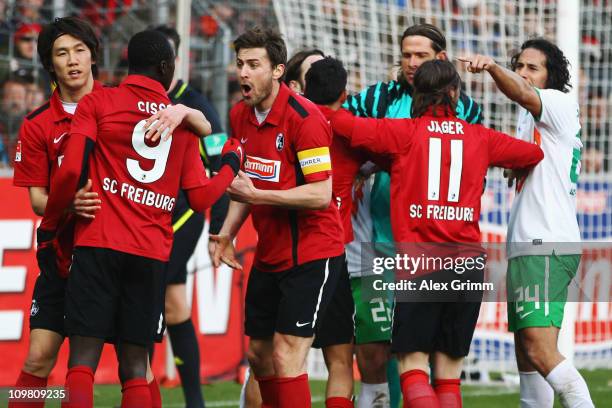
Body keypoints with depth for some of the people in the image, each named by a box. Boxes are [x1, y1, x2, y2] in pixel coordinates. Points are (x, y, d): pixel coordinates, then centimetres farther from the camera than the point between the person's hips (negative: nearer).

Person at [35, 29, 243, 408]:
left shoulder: (97, 103, 4)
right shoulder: (183, 121, 12)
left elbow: (70, 171, -7)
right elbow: (201, 198, 9)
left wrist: (48, 230, 4)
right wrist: (232, 164, 28)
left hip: (99, 247, -2)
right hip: (153, 255, 2)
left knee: (83, 360, -6)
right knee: (135, 367, 7)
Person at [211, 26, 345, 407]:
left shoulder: (304, 118, -19)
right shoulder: (240, 115, 5)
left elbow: (321, 194, -24)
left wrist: (256, 195, -27)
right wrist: (228, 233, 5)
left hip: (311, 254, -8)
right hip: (269, 256, 8)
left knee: (286, 357, -13)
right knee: (259, 355, 13)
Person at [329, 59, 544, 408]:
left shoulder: (403, 132, -1)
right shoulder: (480, 138, 8)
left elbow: (339, 121, -3)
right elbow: (534, 154, 23)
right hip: (468, 262, 3)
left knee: (413, 365, 0)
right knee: (449, 373, 8)